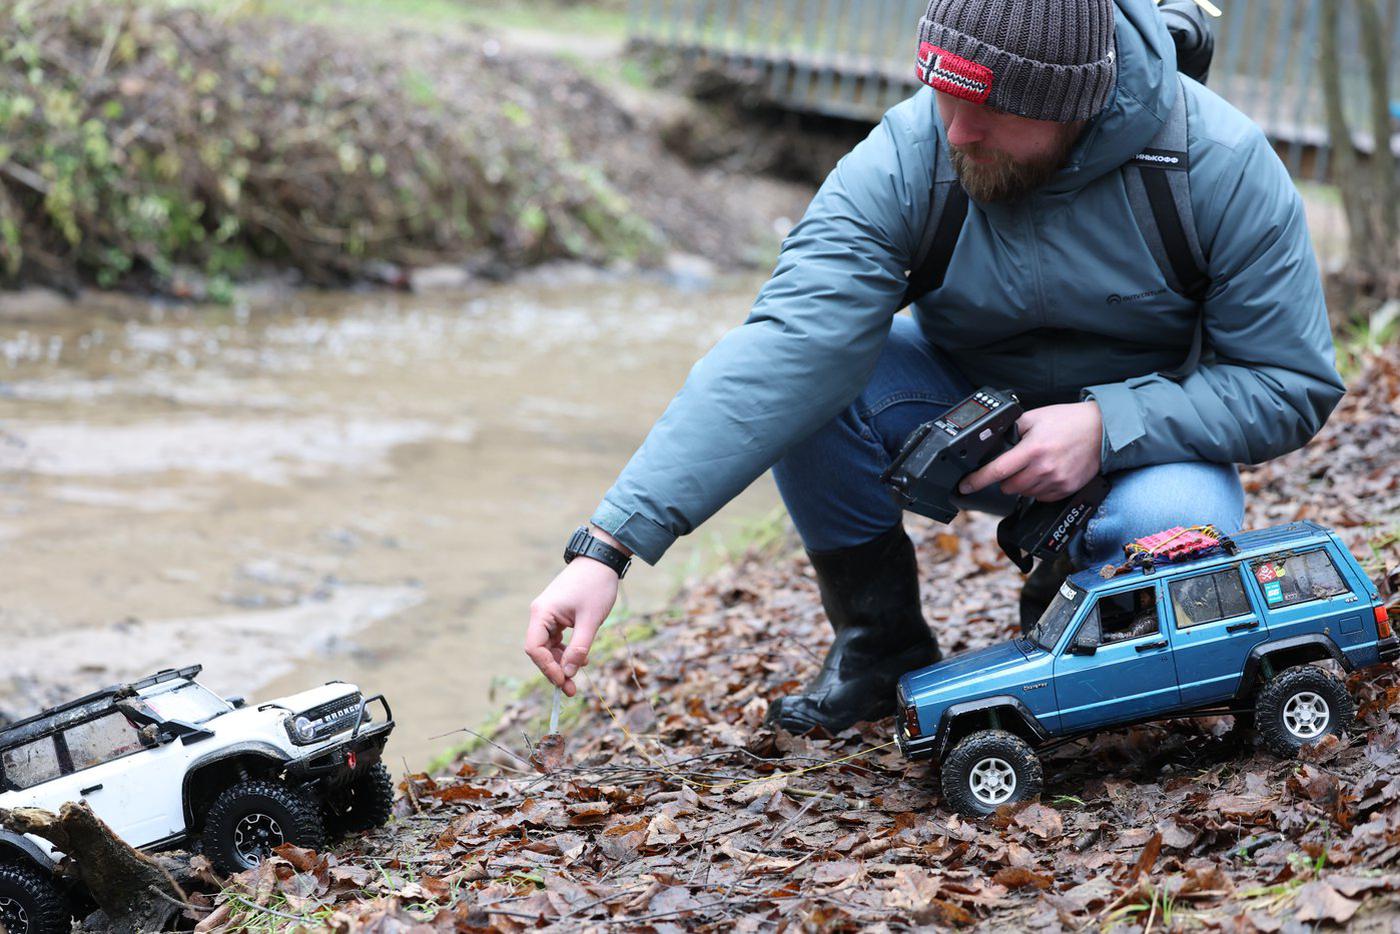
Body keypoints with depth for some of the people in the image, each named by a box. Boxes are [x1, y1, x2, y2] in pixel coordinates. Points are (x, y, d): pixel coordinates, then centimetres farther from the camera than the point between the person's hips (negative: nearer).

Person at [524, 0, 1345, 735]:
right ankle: (884, 646, -3)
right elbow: (781, 357, -36)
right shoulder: (903, 159, -25)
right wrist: (609, 546, -46)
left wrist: (1107, 426, -31)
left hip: (1141, 436, -1)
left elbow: (1294, 385, -16)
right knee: (812, 382, -27)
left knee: (1179, 526, -36)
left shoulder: (1222, 165, -24)